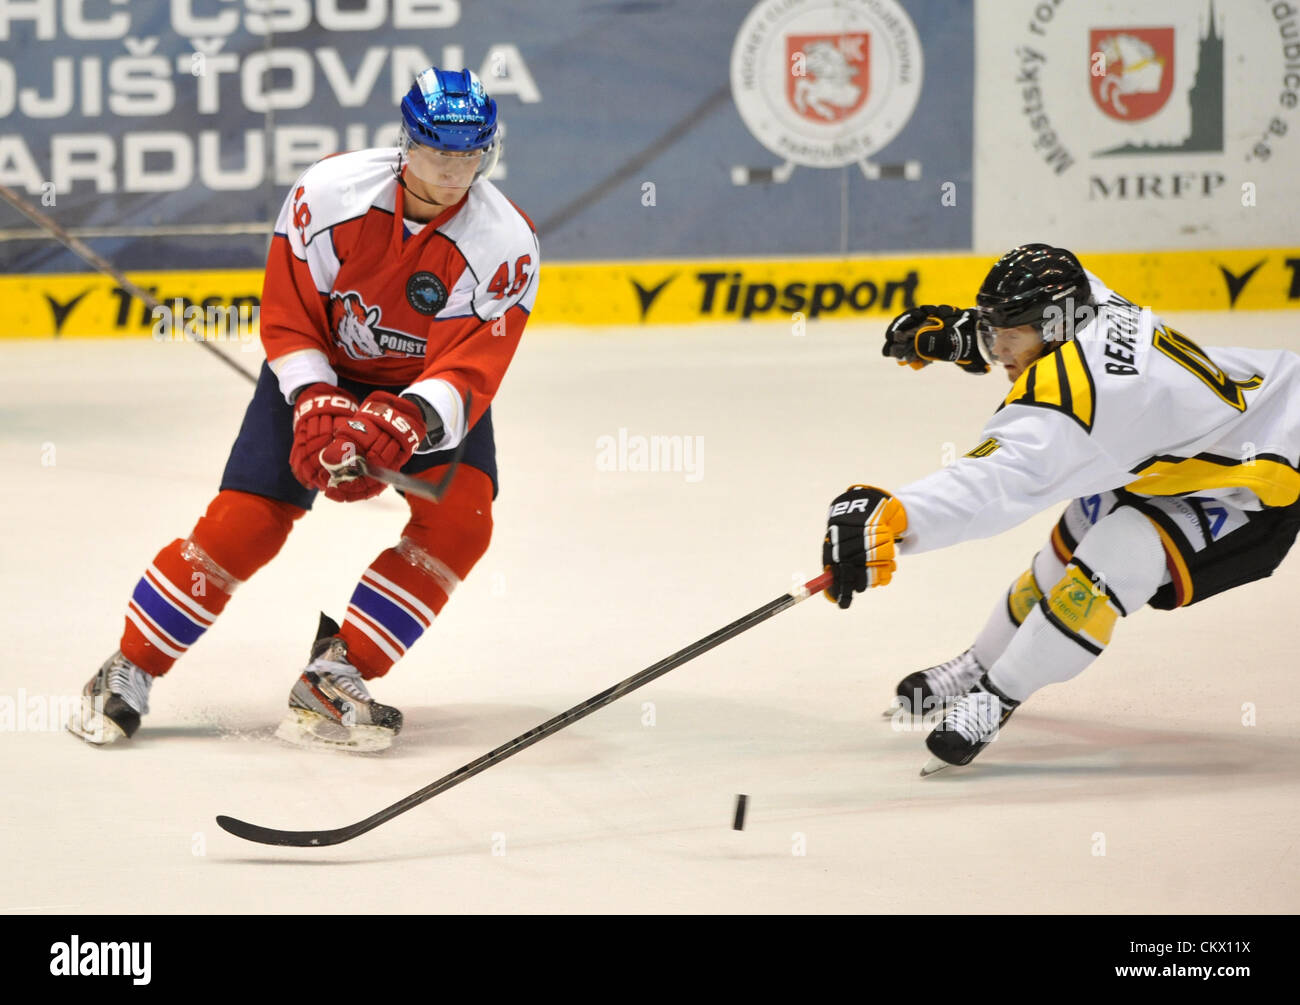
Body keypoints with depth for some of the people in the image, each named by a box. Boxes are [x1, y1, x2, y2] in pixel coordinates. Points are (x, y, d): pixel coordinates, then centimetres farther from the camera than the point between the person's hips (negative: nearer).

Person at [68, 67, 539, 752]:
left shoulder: (506, 244, -24)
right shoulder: (328, 193, -24)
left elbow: (468, 373, -29)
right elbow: (288, 323, -15)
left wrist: (403, 422, -48)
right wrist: (319, 411, -29)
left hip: (430, 387, 1)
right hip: (319, 372, -1)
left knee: (459, 521, -23)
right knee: (244, 522, -13)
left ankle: (332, 679, -16)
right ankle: (129, 671, 3)